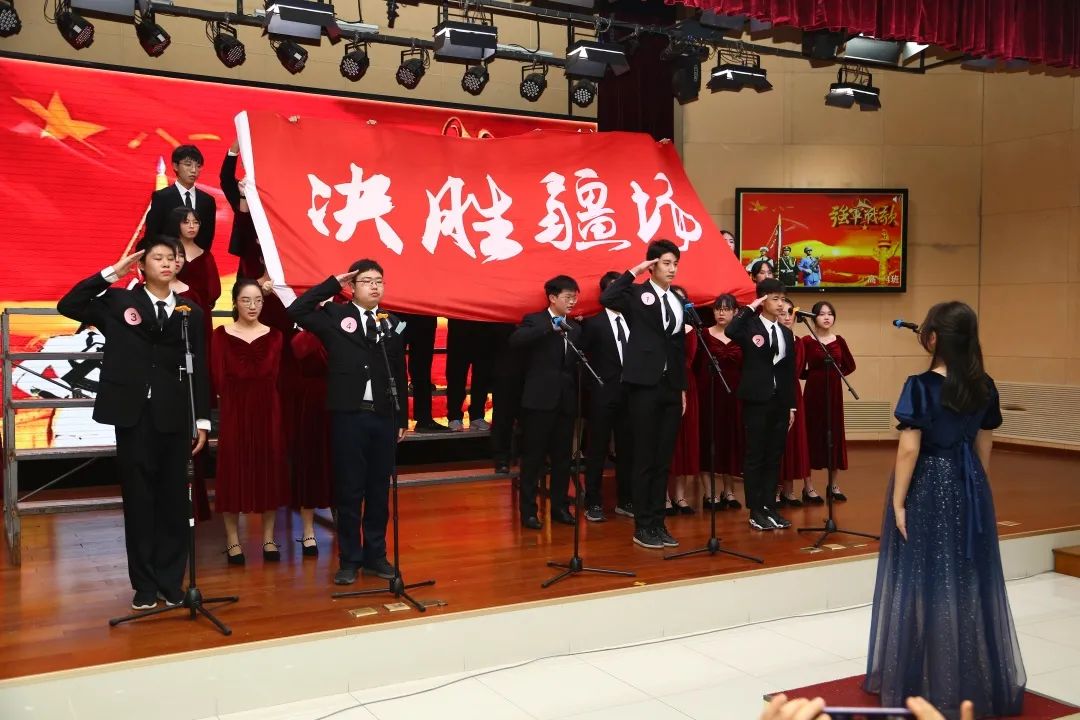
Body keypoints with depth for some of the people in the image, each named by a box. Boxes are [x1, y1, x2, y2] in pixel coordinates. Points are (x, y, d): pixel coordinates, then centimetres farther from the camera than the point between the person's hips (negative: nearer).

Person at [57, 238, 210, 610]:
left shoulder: (191, 313, 7)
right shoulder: (119, 302, 6)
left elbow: (200, 369, 6)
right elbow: (68, 306, -6)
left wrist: (202, 419, 3)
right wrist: (111, 273, -7)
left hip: (174, 418, 1)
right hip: (134, 416, -1)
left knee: (173, 501, 6)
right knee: (138, 501, 5)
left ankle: (171, 582, 16)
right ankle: (145, 585, 14)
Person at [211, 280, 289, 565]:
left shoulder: (274, 335, 7)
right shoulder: (222, 335, 0)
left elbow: (273, 376, 1)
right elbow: (218, 378, -4)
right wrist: (239, 398, -5)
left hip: (267, 411, 2)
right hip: (234, 411, -2)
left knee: (269, 470, 5)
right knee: (233, 471, 1)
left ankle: (268, 538, 14)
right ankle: (233, 540, 9)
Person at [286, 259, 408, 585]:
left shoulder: (392, 323, 10)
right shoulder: (335, 315, 3)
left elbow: (399, 375, 11)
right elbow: (296, 311, -13)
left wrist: (402, 418, 10)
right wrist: (332, 284, -8)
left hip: (384, 417, 3)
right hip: (348, 416, -3)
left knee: (379, 490, 9)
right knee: (349, 491, 3)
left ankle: (375, 555, 20)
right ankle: (349, 559, 12)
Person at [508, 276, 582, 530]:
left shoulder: (575, 328, 16)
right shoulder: (534, 320, -1)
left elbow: (577, 364, 16)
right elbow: (516, 340, -21)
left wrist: (579, 397, 5)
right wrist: (550, 327, -24)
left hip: (566, 401, 6)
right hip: (539, 400, -5)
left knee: (562, 458, 10)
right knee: (533, 458, 0)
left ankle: (560, 507, 21)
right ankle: (528, 511, 6)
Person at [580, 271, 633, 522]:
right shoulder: (594, 323, -2)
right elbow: (582, 357, -4)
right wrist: (593, 383, -7)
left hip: (629, 394, 4)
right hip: (603, 396, -4)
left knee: (627, 449, 9)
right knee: (597, 450, 2)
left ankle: (625, 501, 20)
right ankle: (593, 504, 9)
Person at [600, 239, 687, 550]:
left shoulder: (679, 300, 14)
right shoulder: (637, 293, -2)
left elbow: (680, 345, 17)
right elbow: (606, 298, -24)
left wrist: (682, 387, 14)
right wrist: (633, 272, -14)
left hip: (671, 387, 6)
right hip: (645, 385, -6)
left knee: (663, 460, 9)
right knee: (644, 459, -1)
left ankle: (658, 523, 17)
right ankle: (642, 526, 7)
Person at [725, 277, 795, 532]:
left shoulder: (786, 333, 13)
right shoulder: (750, 326, -5)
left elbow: (789, 372, 13)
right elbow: (730, 331, -30)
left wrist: (791, 405, 10)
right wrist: (750, 308, -20)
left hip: (779, 401, 6)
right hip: (756, 400, -6)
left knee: (774, 456, 9)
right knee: (755, 456, 0)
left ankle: (769, 506, 18)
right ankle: (755, 511, 6)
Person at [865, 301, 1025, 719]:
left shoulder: (921, 386, -16)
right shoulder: (985, 387, 1)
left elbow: (909, 450, -18)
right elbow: (984, 446, 8)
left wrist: (898, 501, -12)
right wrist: (973, 487, 18)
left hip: (927, 486, -5)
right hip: (968, 486, 6)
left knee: (926, 581, 5)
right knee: (970, 580, 14)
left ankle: (928, 680, 15)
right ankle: (977, 678, 26)